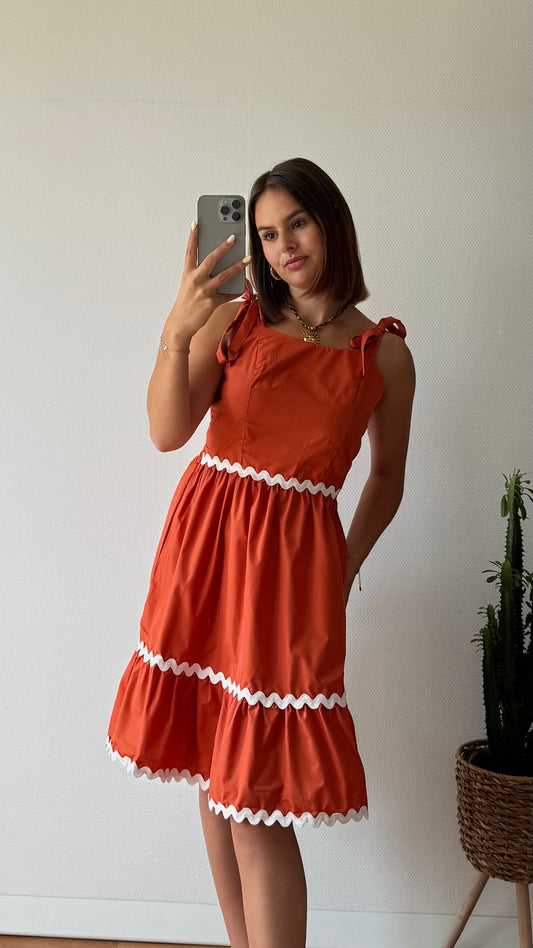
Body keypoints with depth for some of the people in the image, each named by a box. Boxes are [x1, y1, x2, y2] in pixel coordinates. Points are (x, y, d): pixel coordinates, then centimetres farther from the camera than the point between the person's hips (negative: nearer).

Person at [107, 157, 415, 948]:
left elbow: (387, 477, 14)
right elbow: (168, 432, -8)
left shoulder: (384, 354, 3)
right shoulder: (233, 319, 4)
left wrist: (346, 566, 6)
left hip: (294, 559, -2)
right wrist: (176, 333, -23)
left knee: (256, 800, -5)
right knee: (213, 770, 10)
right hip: (204, 537, 3)